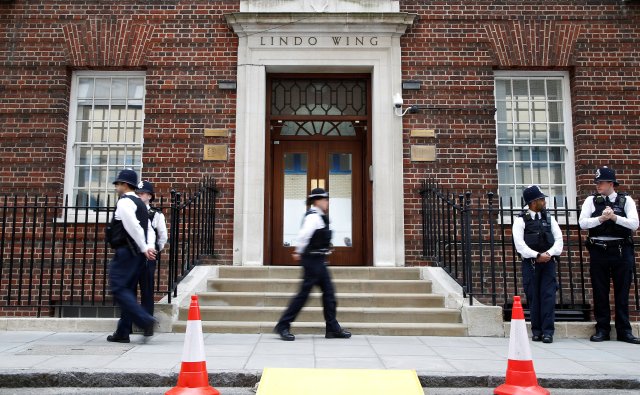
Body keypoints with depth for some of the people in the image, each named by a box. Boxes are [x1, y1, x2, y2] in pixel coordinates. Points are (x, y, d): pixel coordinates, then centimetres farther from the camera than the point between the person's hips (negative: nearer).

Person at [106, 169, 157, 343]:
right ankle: (122, 333, 15)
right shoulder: (140, 204, 20)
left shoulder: (124, 202, -10)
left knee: (119, 288, -8)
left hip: (126, 251, -9)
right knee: (127, 290, 11)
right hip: (136, 253, 9)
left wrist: (144, 249, -13)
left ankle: (145, 320, -17)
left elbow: (134, 227, -20)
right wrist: (150, 247, 1)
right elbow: (149, 229, 14)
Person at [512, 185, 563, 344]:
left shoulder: (549, 218, 11)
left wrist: (549, 254, -11)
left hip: (548, 262, 3)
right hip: (530, 263, -3)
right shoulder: (521, 220, -1)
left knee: (548, 296, -3)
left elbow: (558, 239, 6)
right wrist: (537, 256, -17)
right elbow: (519, 244, -9)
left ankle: (548, 331, -1)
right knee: (533, 297, 2)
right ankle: (536, 330, 10)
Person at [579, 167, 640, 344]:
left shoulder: (626, 200, 4)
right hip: (598, 250, 1)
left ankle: (624, 331, 14)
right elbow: (582, 223, -5)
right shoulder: (591, 201, 5)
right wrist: (601, 218, -18)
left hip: (622, 251, 0)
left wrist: (614, 217, -18)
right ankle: (602, 329, 15)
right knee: (600, 292, 5)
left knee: (622, 292, 5)